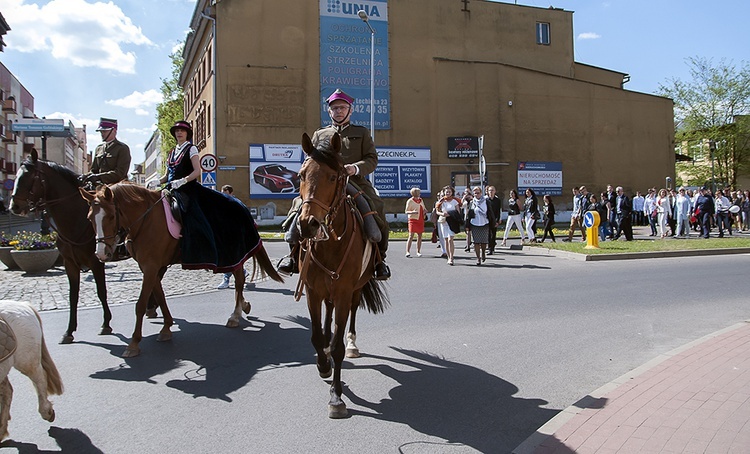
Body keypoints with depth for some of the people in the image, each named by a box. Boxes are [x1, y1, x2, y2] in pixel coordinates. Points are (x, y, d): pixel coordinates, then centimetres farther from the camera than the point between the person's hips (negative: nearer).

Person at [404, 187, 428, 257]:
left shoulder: (421, 200, 14)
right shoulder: (410, 201, -5)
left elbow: (424, 208, 26)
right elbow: (406, 211, -7)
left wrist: (425, 210, 2)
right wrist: (412, 212, -26)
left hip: (420, 220, 6)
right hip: (413, 220, -6)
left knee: (420, 236, 6)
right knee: (411, 236, -11)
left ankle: (418, 252, 13)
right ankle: (408, 252, -11)